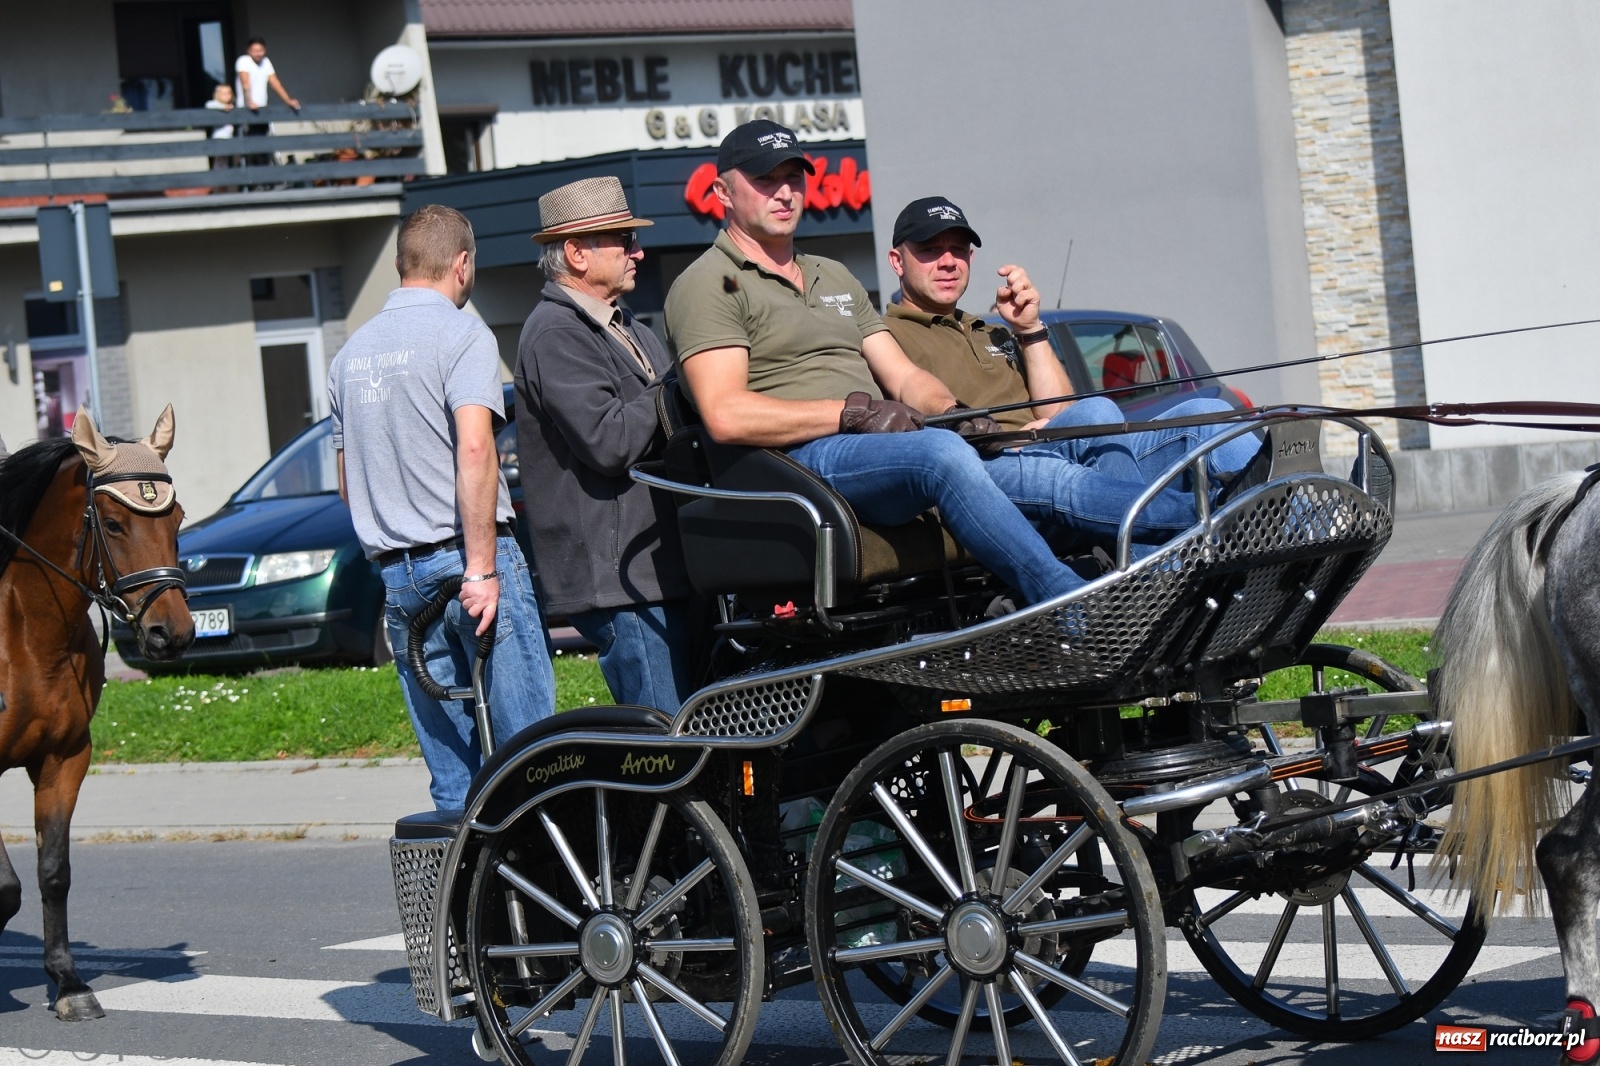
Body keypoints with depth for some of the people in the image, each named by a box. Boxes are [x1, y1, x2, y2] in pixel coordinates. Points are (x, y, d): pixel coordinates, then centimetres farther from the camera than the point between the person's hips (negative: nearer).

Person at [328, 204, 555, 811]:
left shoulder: (351, 354, 16)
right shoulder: (461, 335, -5)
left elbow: (347, 483, 24)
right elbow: (474, 448, -19)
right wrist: (483, 567, -20)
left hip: (397, 574, 7)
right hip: (465, 557, -7)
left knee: (452, 771, 8)